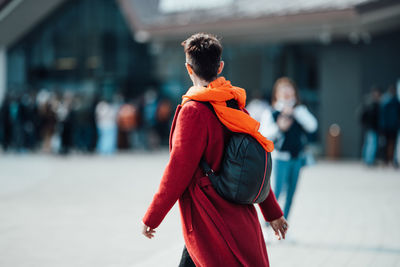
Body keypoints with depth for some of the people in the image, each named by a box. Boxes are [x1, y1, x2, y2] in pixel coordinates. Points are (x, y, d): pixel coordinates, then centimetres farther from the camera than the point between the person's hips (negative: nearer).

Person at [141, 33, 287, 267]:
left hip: (210, 223, -8)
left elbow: (178, 171, -16)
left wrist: (151, 218, -6)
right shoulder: (235, 105, 7)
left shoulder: (193, 110, -16)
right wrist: (273, 212, 21)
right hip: (237, 213, 8)